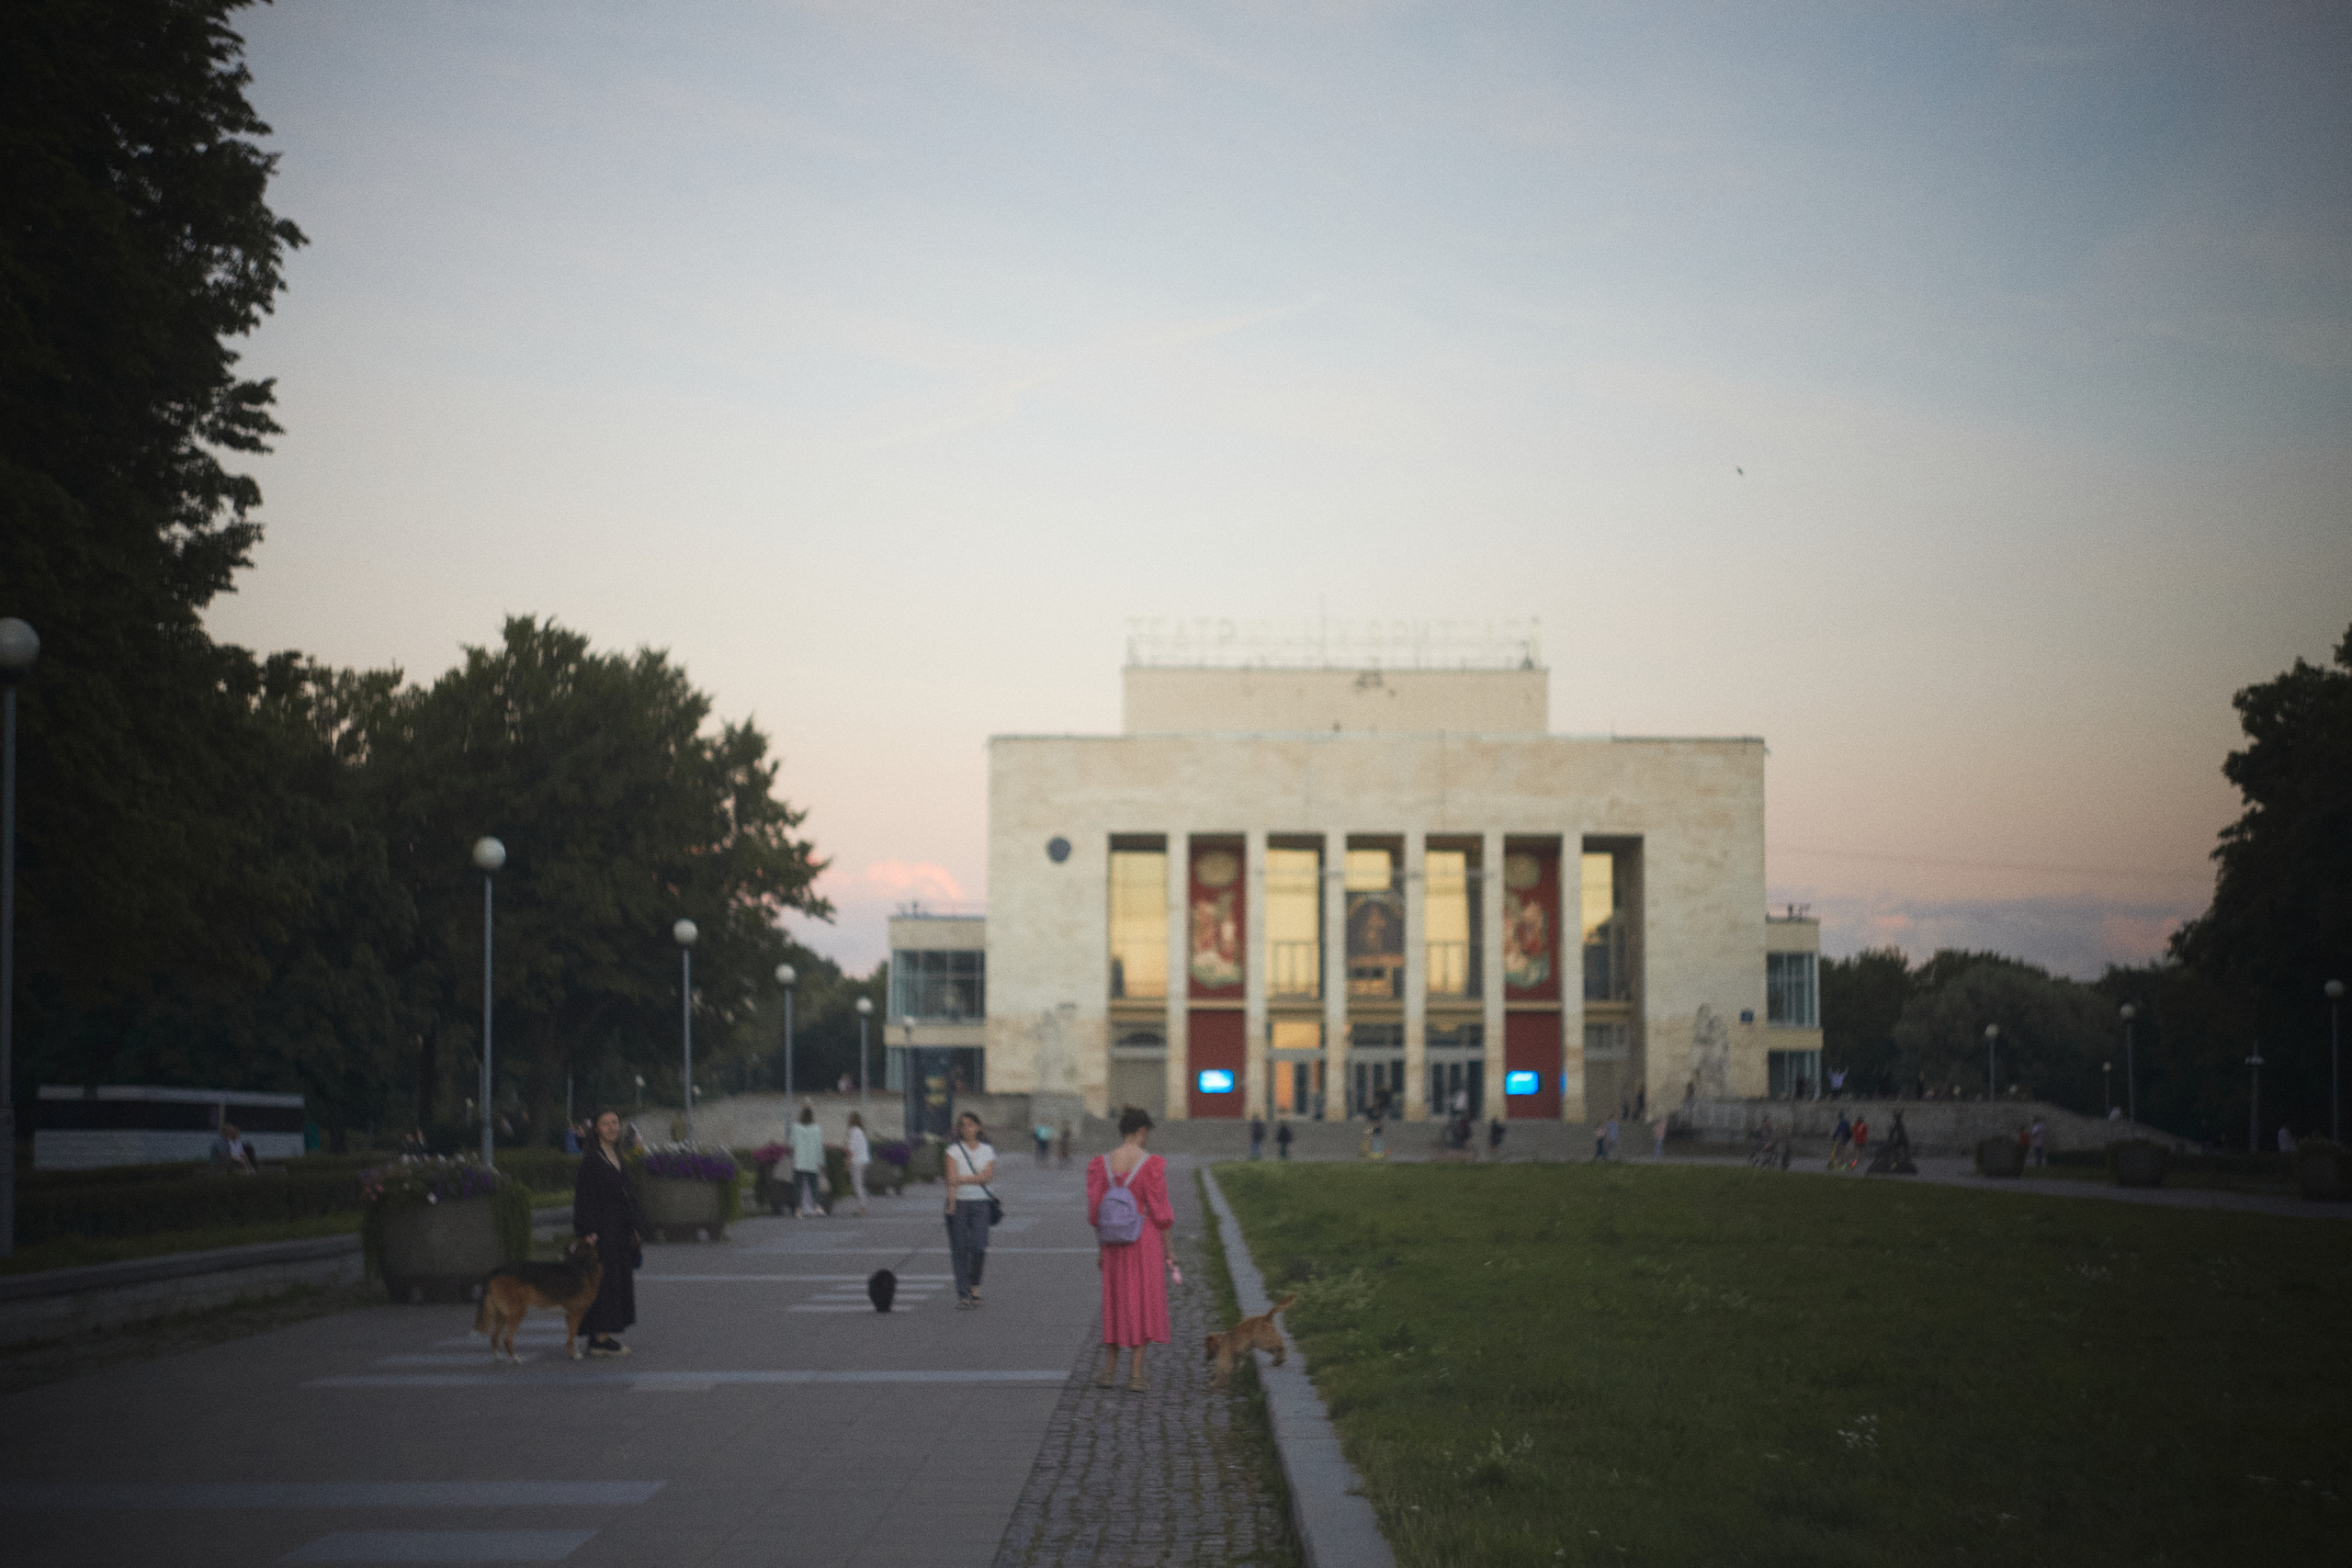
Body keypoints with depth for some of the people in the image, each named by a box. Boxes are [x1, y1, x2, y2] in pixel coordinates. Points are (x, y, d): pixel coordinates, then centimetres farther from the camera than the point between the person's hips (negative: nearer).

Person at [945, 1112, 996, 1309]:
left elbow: (988, 1176, -5)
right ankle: (963, 1295, 0)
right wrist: (952, 1202, -22)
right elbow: (951, 1178, -8)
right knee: (960, 1250, -4)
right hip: (959, 1203, -1)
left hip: (980, 1203, 1)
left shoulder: (987, 1151, 8)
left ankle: (975, 1287, 13)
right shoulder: (954, 1150, 3)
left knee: (978, 1247, -9)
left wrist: (964, 1179, -15)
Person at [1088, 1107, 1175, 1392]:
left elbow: (1095, 1211, 2)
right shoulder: (1152, 1164, -13)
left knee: (1116, 1303, 16)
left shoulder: (1100, 1164, -1)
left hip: (1114, 1241, 3)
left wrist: (1102, 1248, 13)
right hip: (1147, 1239, -3)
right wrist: (1168, 1250, 0)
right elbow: (1160, 1212, -10)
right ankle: (1136, 1373, 3)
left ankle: (1109, 1370, 18)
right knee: (1143, 1304, 5)